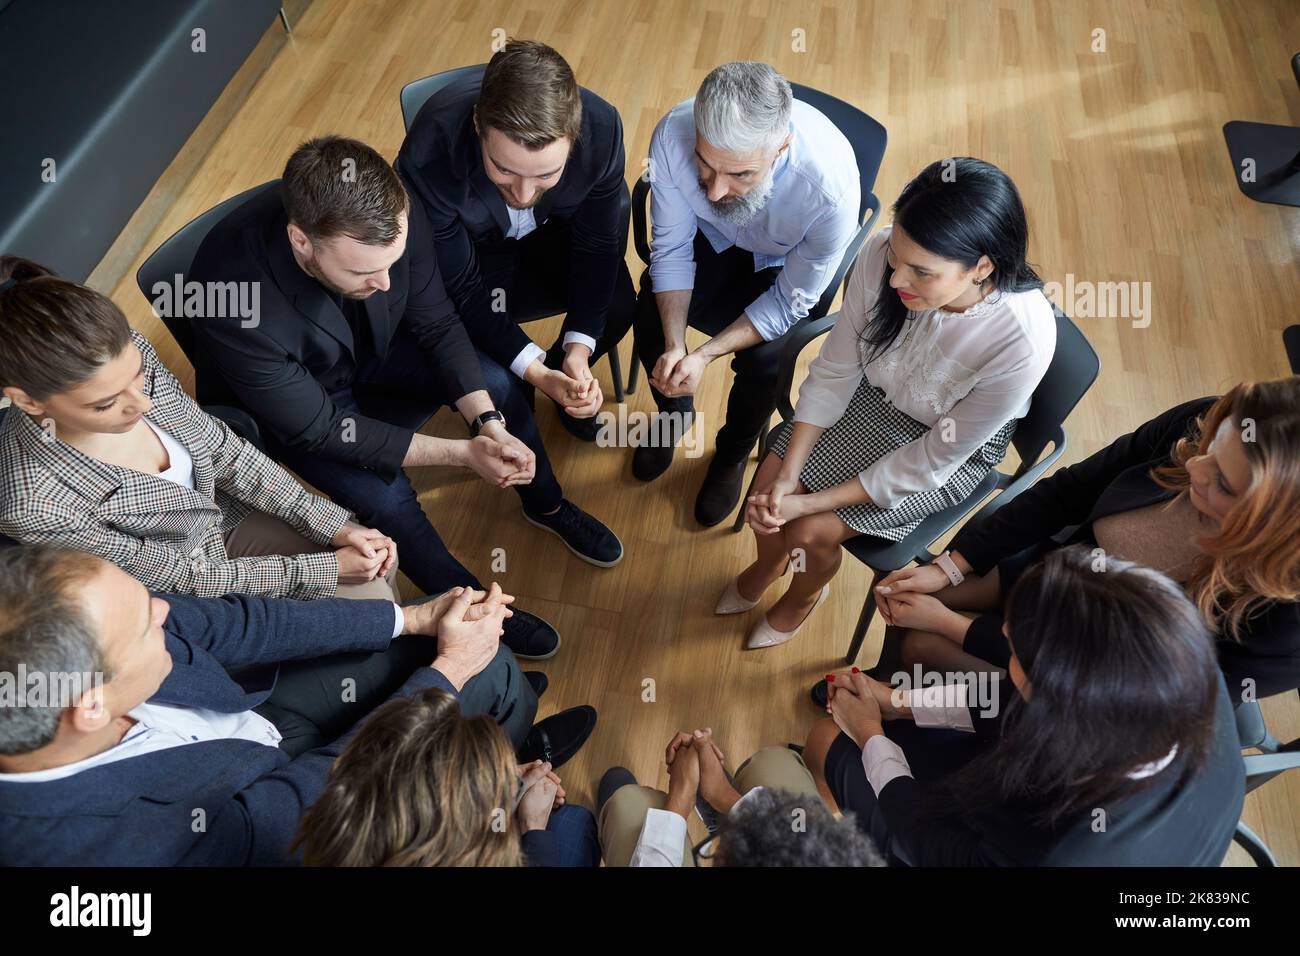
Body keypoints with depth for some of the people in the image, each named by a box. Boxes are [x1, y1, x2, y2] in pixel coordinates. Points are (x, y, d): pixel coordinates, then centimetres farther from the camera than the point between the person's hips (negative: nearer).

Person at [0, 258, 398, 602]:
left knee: (376, 561, 4)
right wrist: (327, 569, -20)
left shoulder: (129, 354, -22)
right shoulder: (34, 509, -35)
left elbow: (221, 449, -8)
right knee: (372, 605, -6)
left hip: (227, 513, 5)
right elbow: (181, 578, -23)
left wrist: (335, 525, -12)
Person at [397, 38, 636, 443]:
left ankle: (564, 374, 17)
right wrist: (536, 372, -34)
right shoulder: (429, 153, -38)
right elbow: (459, 286, -26)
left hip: (557, 226, 2)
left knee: (618, 304, -17)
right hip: (472, 242, -2)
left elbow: (598, 243, -16)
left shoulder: (603, 129, -32)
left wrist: (578, 351, -24)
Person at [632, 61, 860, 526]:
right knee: (650, 314, -20)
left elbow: (791, 300, -24)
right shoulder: (674, 133, -33)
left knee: (764, 358, -23)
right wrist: (674, 345, -29)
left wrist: (705, 355, -32)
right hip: (712, 238, 3)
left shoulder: (831, 187, -40)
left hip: (786, 263, -2)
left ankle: (734, 453, 12)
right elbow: (671, 247, -17)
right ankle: (674, 413, 14)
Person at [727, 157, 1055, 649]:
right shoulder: (881, 253, -28)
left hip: (956, 447, -3)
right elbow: (835, 371, -14)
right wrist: (788, 477, -19)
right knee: (769, 479, -6)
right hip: (874, 395, 4)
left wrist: (811, 503, -23)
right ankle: (766, 567, 31)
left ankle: (802, 599, 28)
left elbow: (932, 461, -24)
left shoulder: (1023, 341, -37)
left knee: (813, 533, -10)